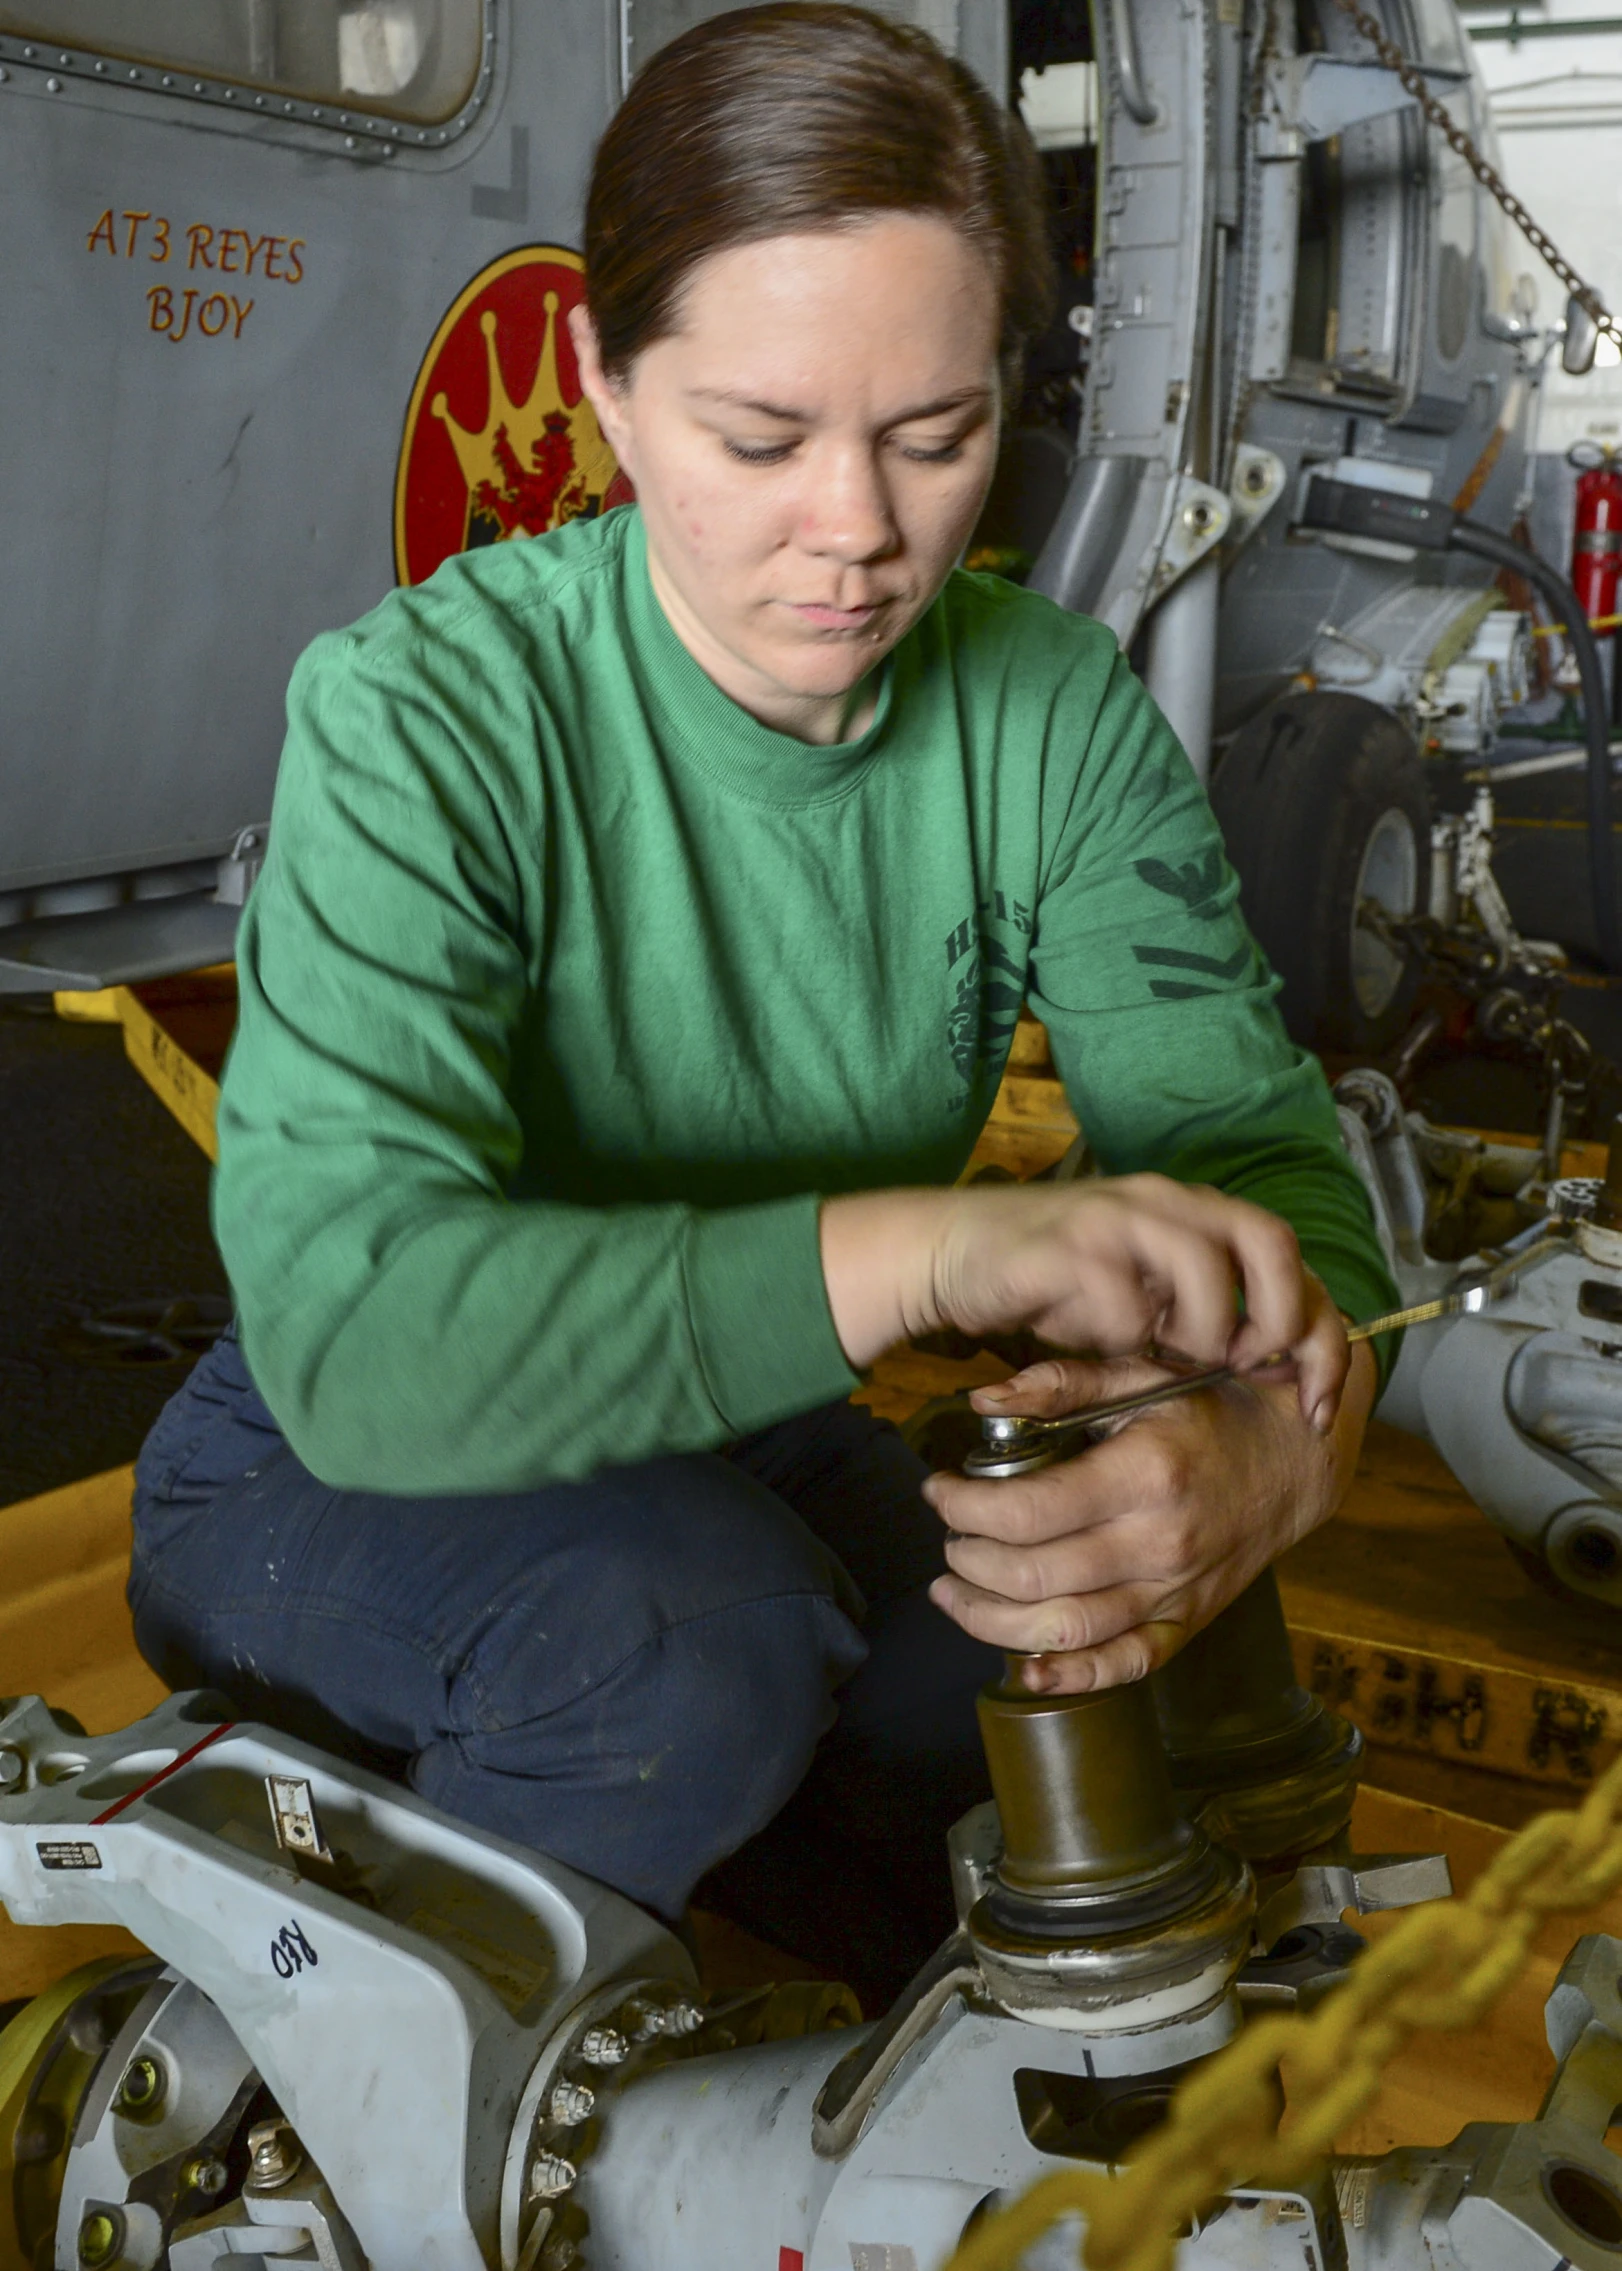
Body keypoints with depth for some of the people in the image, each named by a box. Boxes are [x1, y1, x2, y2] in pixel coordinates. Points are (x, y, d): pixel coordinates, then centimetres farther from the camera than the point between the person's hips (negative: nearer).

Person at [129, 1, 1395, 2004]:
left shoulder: (1056, 719, -10)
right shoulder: (429, 714, -25)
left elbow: (1254, 1140, -16)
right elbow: (348, 1325, -37)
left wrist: (1271, 1440, -40)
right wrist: (929, 1244, -46)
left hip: (757, 1452, 5)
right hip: (349, 1476, -4)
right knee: (690, 1635, -34)